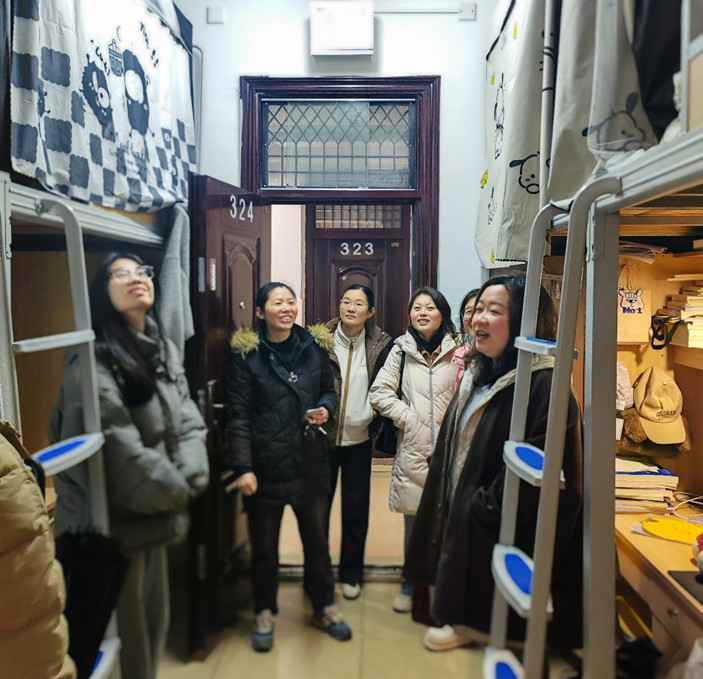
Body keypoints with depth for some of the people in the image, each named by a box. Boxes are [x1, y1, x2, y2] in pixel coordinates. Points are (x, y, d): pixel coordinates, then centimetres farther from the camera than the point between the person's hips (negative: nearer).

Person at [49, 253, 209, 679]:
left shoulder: (166, 351, 5)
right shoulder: (93, 362, -20)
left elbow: (189, 421, 1)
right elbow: (121, 451, -25)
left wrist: (190, 477, -15)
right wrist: (178, 491, -13)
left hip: (155, 512, 7)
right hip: (113, 519, -7)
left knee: (156, 616, 22)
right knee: (125, 626, 10)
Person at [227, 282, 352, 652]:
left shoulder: (315, 346, 0)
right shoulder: (246, 353, -9)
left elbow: (329, 390, 12)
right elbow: (238, 415, -11)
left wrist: (325, 408, -11)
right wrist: (243, 467, -15)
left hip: (310, 462, 3)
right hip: (265, 465, -2)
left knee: (317, 538, 18)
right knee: (264, 545, 15)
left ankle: (324, 607, 39)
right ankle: (265, 612, 37)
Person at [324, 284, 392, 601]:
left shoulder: (381, 344, -5)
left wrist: (375, 412, -4)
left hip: (359, 439, 1)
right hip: (323, 437, 0)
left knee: (356, 508, 12)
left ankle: (351, 573, 32)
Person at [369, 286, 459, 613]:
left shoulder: (459, 350, 0)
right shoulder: (401, 349, 3)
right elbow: (380, 392, 2)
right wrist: (408, 418, -5)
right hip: (413, 448, 1)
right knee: (413, 519, 11)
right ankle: (411, 584, 30)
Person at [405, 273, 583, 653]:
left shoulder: (543, 386, -24)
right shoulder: (478, 373, 4)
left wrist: (484, 508, -18)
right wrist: (451, 505, 12)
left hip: (501, 534, -8)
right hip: (459, 514, 8)